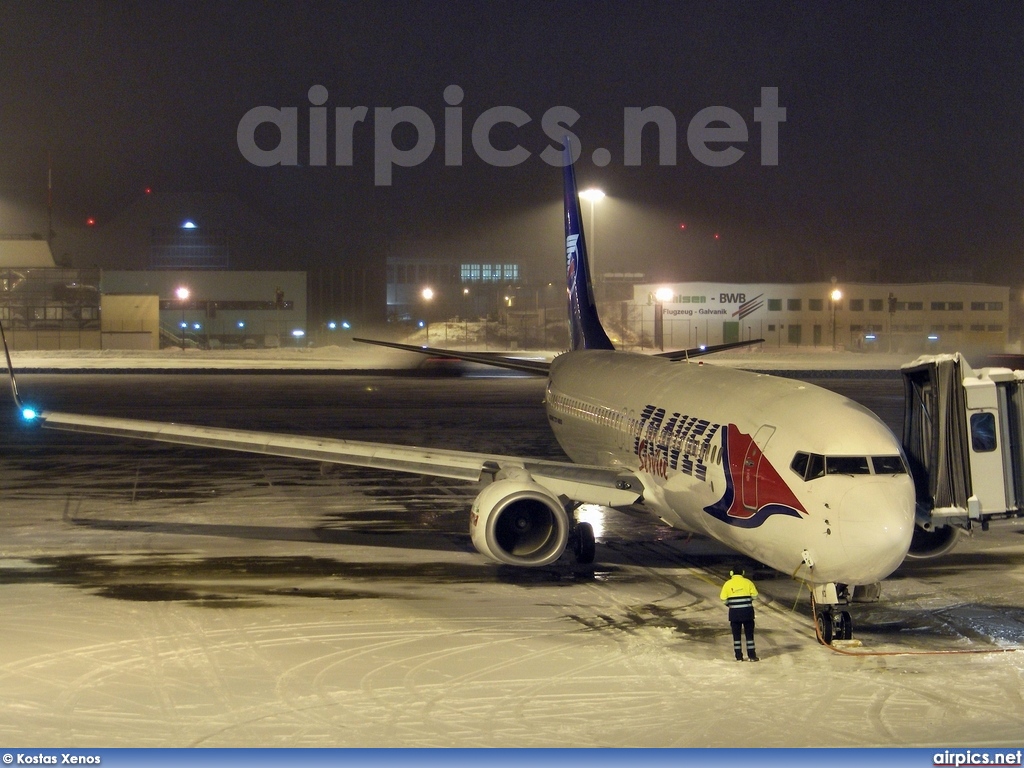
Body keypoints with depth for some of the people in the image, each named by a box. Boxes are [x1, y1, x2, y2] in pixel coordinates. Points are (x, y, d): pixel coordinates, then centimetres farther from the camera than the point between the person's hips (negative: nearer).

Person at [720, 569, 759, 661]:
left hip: (734, 612, 0)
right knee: (749, 634, 8)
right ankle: (751, 655, 7)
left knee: (736, 635, 9)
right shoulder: (747, 582, -2)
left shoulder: (728, 584, -2)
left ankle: (739, 656, 9)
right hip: (747, 611, 0)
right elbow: (754, 595, -3)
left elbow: (724, 599, -5)